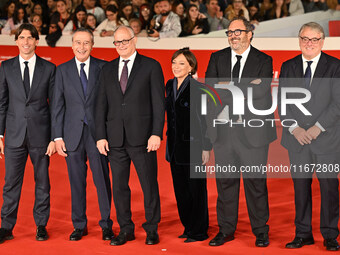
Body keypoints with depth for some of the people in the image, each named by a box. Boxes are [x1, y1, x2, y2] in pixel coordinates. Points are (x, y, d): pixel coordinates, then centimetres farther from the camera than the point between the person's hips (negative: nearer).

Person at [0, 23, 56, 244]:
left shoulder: (49, 68, 2)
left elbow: (55, 105, 2)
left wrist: (55, 137, -3)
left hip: (40, 134, 0)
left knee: (42, 181, 7)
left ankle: (41, 225, 19)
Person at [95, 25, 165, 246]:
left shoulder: (151, 66, 1)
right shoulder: (108, 70, 12)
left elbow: (158, 103, -3)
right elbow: (102, 105, 11)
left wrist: (157, 134, -12)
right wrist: (101, 136, 3)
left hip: (142, 136, -3)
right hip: (115, 138, 4)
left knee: (149, 184, 1)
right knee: (119, 186, 7)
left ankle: (152, 229, 14)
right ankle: (126, 230, 18)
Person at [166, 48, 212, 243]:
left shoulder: (197, 88, -12)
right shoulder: (170, 86, 10)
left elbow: (205, 120, -12)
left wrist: (206, 148, -14)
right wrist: (169, 142, 16)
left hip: (193, 145, -7)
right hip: (175, 146, 7)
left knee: (196, 188, 1)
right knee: (180, 189, 13)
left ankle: (199, 231, 10)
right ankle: (188, 227, 24)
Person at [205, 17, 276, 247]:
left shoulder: (263, 61, 1)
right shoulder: (217, 58, 10)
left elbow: (261, 91, -13)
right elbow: (209, 88, -2)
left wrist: (227, 87, -12)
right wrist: (246, 87, -14)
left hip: (252, 132, -3)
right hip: (224, 130, 3)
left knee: (256, 181, 4)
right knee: (225, 181, 8)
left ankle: (261, 230, 15)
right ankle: (226, 229, 18)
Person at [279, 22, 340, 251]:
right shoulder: (288, 67, 10)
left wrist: (318, 128, -13)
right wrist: (294, 128, -8)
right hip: (297, 138, 3)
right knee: (300, 185, 6)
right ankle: (303, 234, 14)